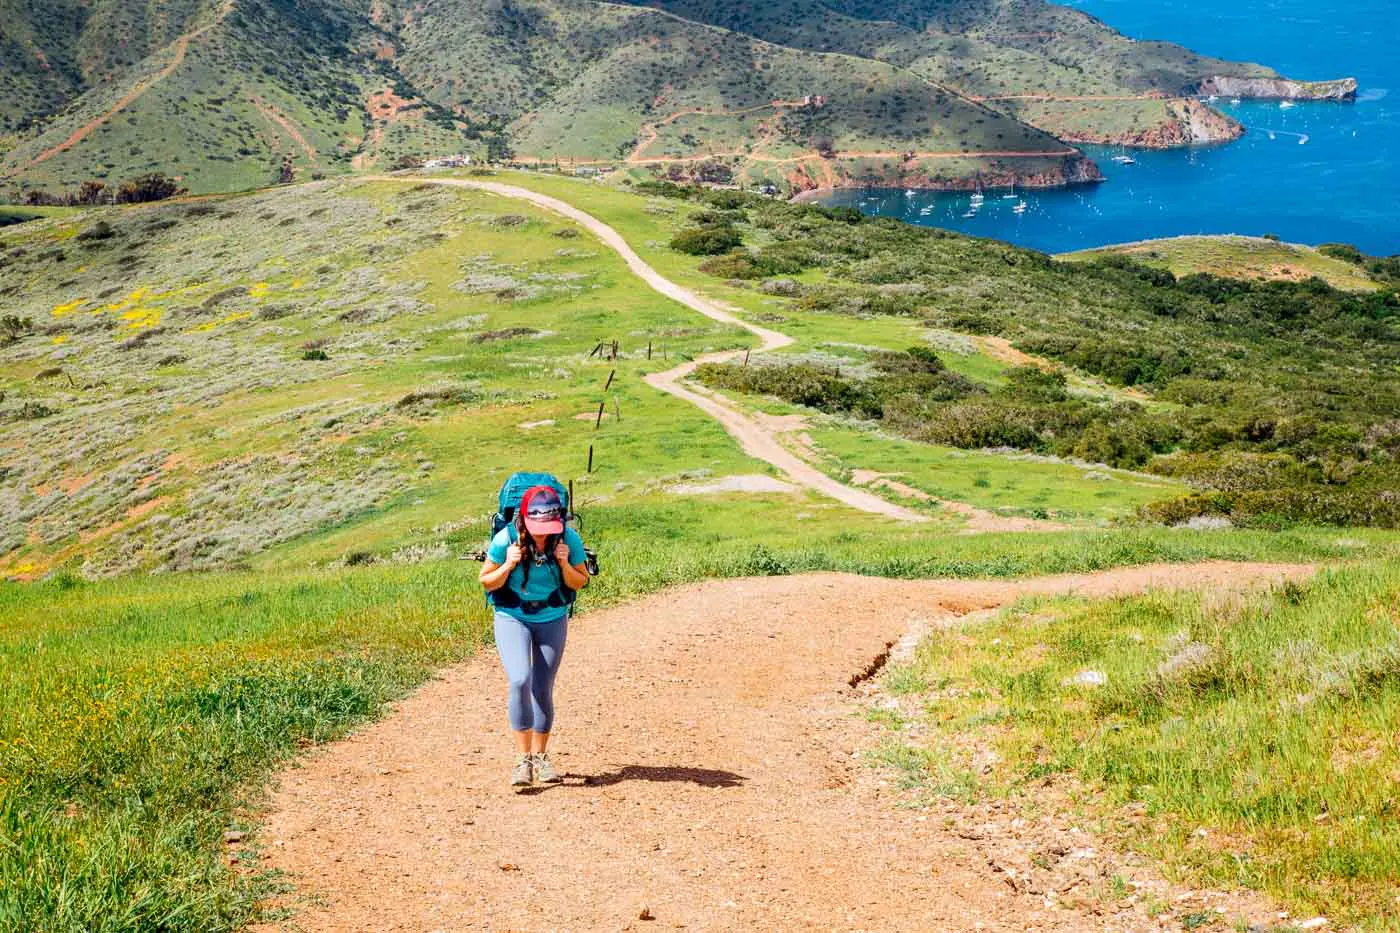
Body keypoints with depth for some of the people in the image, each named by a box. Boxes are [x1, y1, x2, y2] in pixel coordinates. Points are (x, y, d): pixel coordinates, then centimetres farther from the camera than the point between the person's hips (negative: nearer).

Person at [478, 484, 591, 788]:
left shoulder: (569, 539, -16)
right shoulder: (506, 539, -20)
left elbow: (580, 582, -3)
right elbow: (486, 582, -7)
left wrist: (564, 563, -23)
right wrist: (508, 565, -26)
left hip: (552, 620, 2)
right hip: (512, 618, -1)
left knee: (542, 690, 3)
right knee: (520, 681, -19)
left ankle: (541, 757, 20)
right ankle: (524, 759, -13)